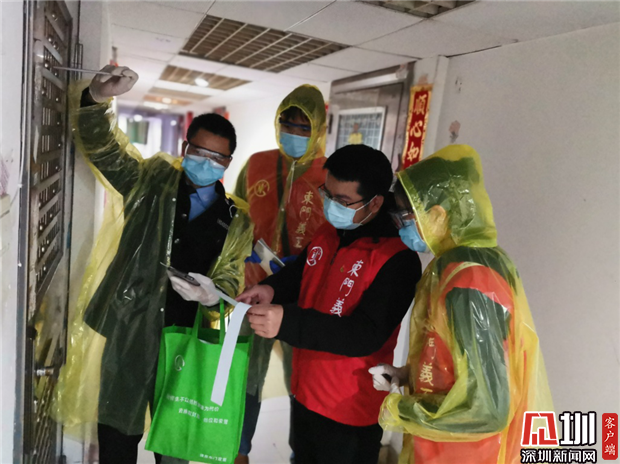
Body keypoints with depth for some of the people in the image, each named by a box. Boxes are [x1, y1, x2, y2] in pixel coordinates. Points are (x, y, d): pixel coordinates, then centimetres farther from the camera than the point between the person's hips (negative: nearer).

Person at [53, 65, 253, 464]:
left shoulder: (236, 220, 2)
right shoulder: (151, 179, -1)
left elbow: (230, 278, 5)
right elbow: (100, 144, -11)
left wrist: (213, 294, -18)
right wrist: (98, 99, -31)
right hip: (129, 331, -1)